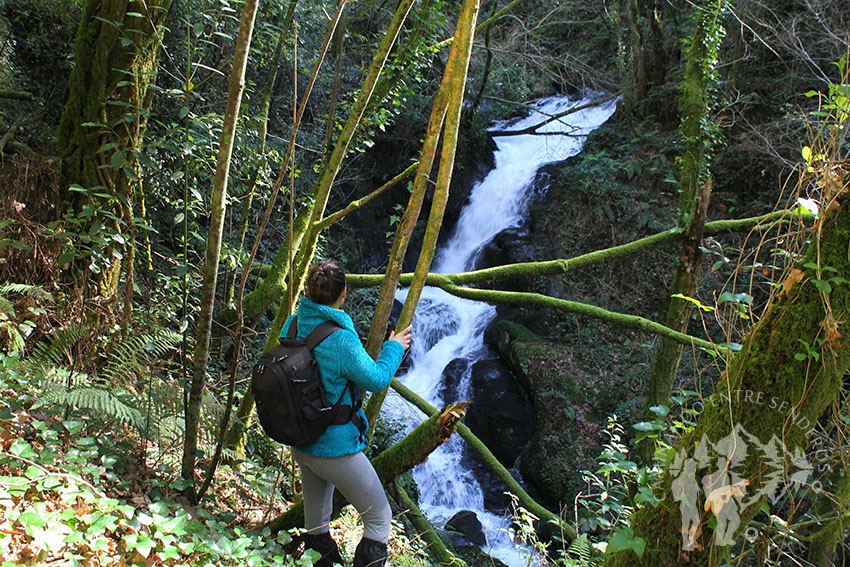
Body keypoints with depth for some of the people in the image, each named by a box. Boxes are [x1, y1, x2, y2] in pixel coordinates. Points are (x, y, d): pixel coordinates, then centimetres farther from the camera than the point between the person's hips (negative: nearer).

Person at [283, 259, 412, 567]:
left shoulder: (292, 325, -7)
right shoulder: (341, 340, -28)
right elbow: (376, 380, -16)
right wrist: (393, 348, 1)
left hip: (299, 443, 8)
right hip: (335, 449, -7)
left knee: (316, 518, 26)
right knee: (379, 518, 10)